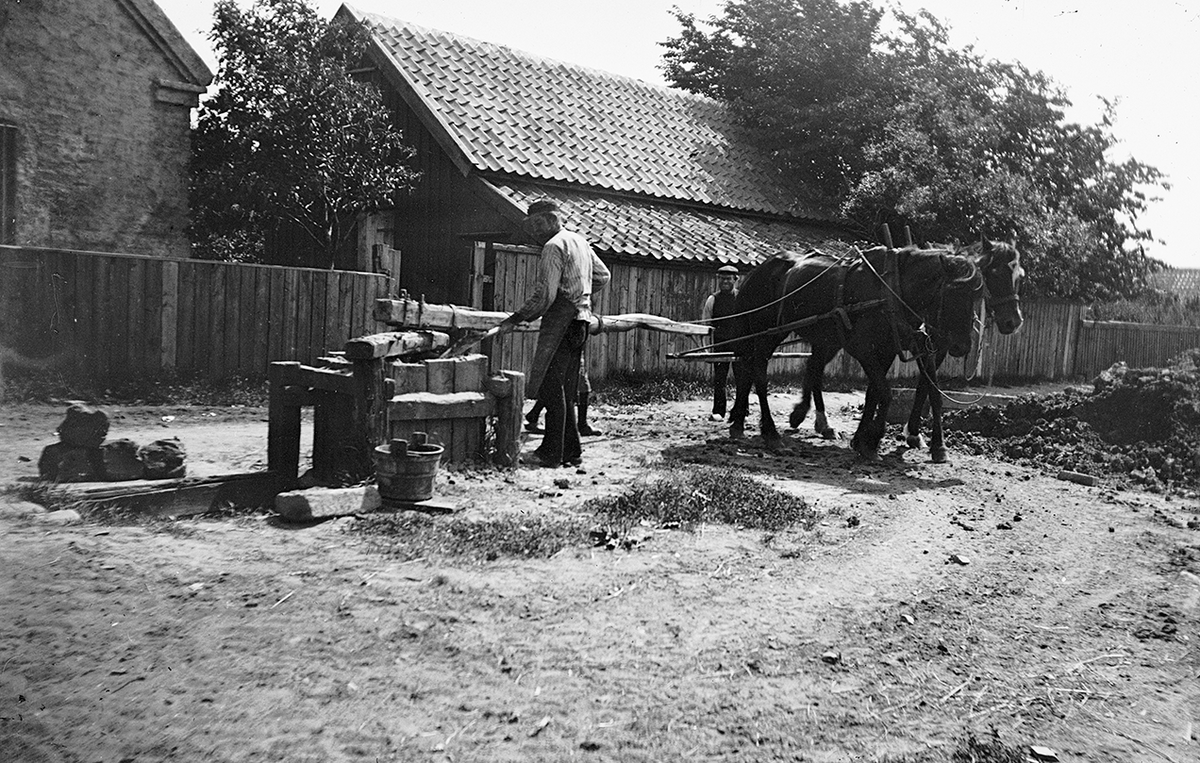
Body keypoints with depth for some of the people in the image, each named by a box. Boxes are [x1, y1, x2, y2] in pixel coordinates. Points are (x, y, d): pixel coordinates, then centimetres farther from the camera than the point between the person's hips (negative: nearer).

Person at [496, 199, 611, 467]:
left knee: (551, 387, -5)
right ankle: (572, 451, 15)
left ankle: (551, 453, -3)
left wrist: (516, 319, -12)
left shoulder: (554, 247, -11)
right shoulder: (580, 241, 17)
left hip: (559, 322, -9)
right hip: (580, 319, 9)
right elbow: (602, 276, 26)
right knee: (565, 391, 12)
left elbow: (544, 296, -17)